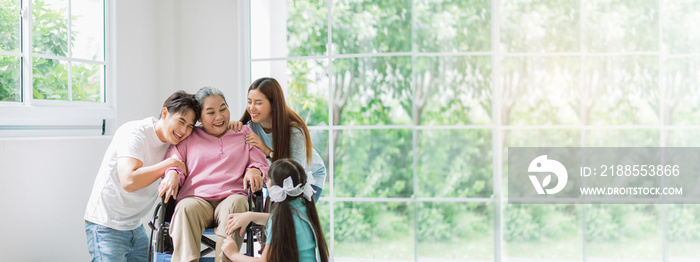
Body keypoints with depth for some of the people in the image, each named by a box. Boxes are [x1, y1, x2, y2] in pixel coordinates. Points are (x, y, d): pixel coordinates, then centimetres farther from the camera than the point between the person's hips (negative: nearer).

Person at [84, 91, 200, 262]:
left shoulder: (172, 140, 4)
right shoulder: (134, 132, -19)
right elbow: (129, 181, -32)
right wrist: (170, 164, -23)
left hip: (136, 227, 7)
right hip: (106, 226, -7)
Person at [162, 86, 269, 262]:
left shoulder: (244, 134, 25)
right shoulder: (188, 137, 25)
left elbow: (262, 165, 20)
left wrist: (255, 171, -5)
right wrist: (172, 173, -9)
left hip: (232, 196, 0)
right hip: (196, 198, 0)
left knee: (235, 204, -39)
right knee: (185, 208, -37)